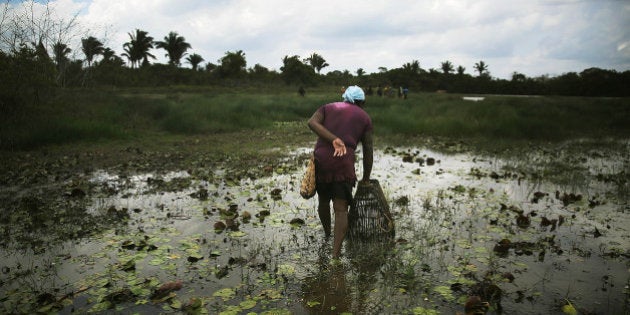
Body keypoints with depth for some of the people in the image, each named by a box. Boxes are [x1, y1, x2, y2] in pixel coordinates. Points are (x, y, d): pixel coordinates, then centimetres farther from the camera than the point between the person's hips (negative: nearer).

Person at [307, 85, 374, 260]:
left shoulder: (327, 108, 19)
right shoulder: (365, 118, 15)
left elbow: (312, 122, -5)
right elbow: (368, 151, 13)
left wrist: (333, 139, -16)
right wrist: (366, 178, 24)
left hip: (320, 160, 3)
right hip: (343, 164, -3)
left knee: (323, 200, 24)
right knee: (341, 209, 1)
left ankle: (327, 232, 48)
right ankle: (335, 254, -10)